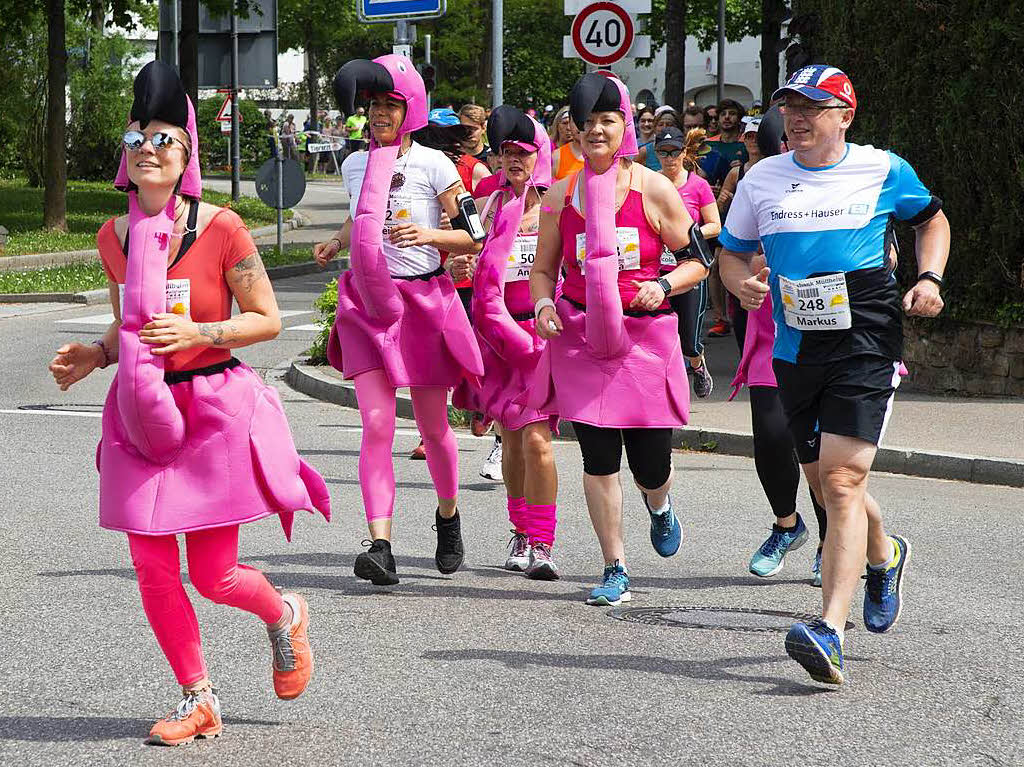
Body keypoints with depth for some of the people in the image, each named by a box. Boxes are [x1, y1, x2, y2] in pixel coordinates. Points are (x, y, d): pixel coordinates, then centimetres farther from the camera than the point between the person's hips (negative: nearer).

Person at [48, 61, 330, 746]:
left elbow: (268, 320, -6)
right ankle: (198, 701, 18)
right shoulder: (115, 237, 5)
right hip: (142, 411, 5)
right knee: (152, 567, 1)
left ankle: (285, 616, 32)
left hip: (214, 407, -5)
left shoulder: (221, 229, -10)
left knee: (213, 574, -3)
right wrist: (94, 356, -1)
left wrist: (198, 333, -19)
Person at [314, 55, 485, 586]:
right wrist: (337, 241, 8)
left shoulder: (433, 165, -6)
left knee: (432, 426, 9)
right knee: (376, 425, -11)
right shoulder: (355, 164, 7)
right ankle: (380, 546, -17)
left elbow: (473, 234, -5)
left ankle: (448, 516, 36)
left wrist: (430, 234, -22)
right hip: (368, 301, 3)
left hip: (424, 300, -3)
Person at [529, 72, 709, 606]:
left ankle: (659, 507, 40)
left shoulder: (653, 190, 0)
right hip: (579, 338, 1)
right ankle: (615, 570, 8)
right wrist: (543, 306, -5)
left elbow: (697, 261, 5)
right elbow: (543, 268, 15)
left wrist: (663, 286, -14)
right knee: (598, 459, -5)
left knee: (650, 466, 1)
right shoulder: (560, 196, 6)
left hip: (644, 337, -1)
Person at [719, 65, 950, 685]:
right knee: (823, 482, 15)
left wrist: (929, 278, 2)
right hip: (795, 349, 4)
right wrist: (743, 282, -5)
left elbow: (932, 218, 19)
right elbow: (732, 254, 17)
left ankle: (831, 631, -24)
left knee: (842, 478, -17)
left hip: (866, 344, -4)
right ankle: (884, 556, 48)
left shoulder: (883, 170, 1)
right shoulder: (762, 180, 8)